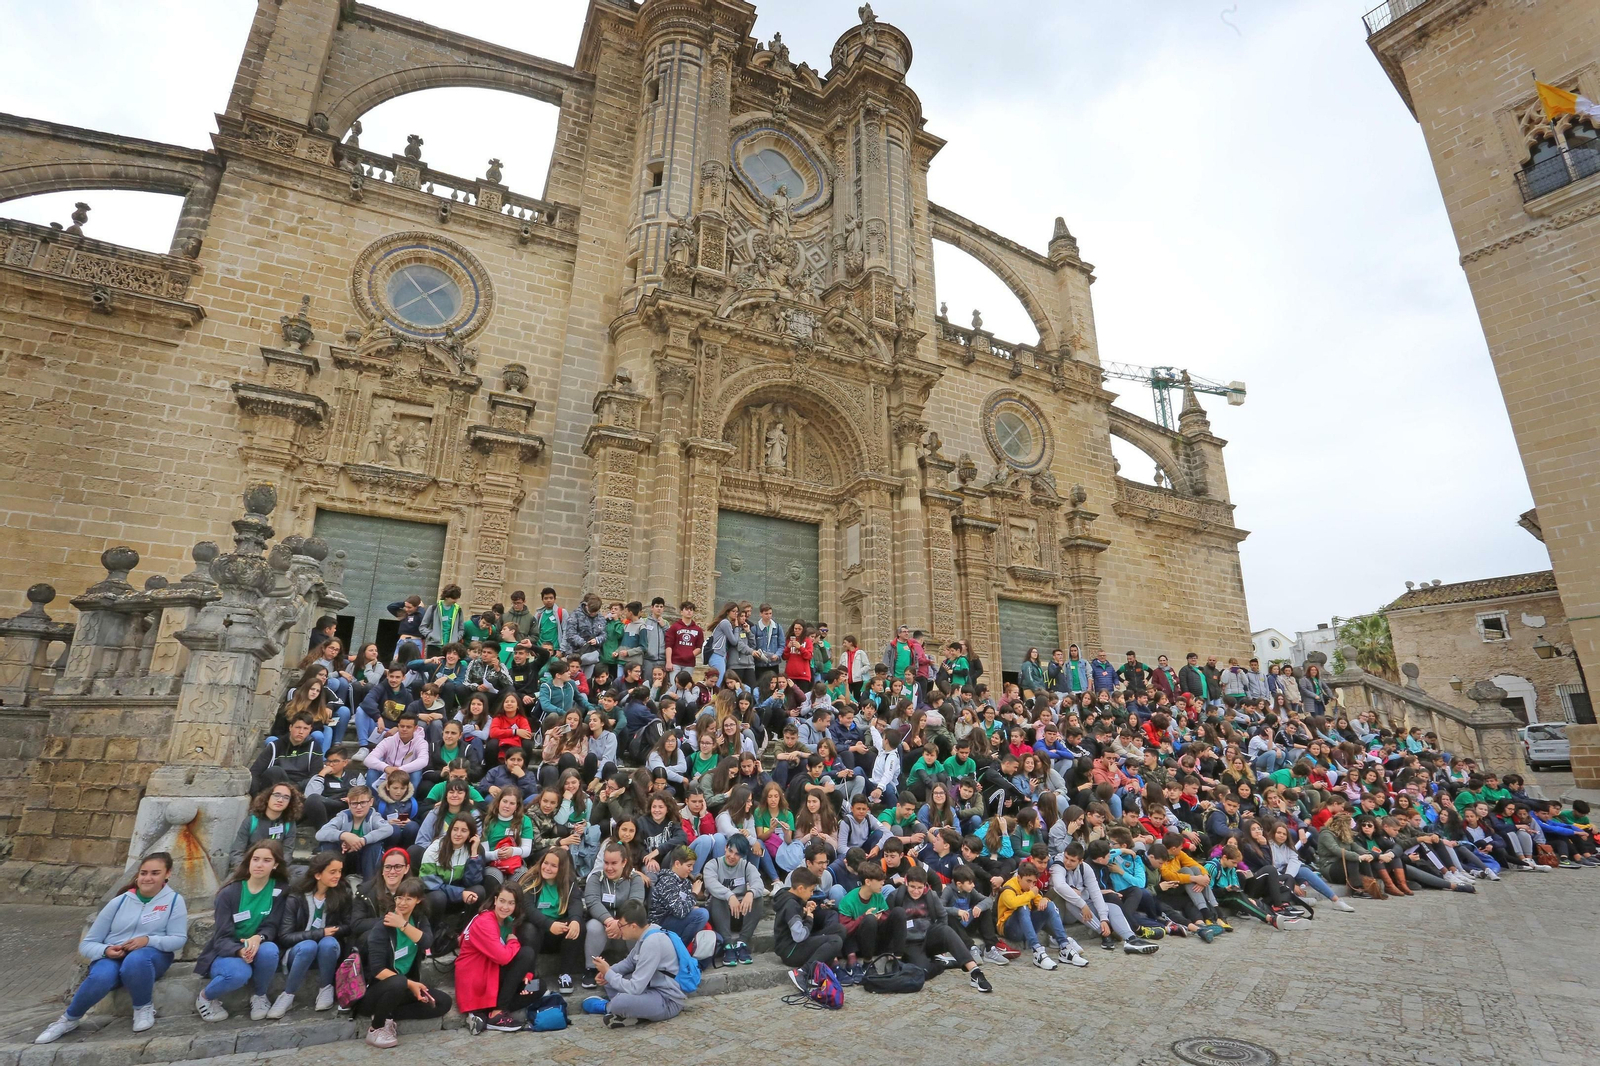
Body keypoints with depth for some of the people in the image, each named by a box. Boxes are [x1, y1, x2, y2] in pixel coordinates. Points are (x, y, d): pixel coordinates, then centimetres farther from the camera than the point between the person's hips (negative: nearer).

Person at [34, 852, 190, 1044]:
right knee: (100, 977, -34)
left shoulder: (174, 900, -1)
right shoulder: (120, 901, 3)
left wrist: (148, 940, -22)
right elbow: (86, 944, 7)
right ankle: (70, 1019, -1)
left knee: (136, 959, -38)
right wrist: (105, 950, -16)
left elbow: (179, 939, -6)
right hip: (111, 957, 2)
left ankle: (144, 1007, -11)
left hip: (151, 955, -2)